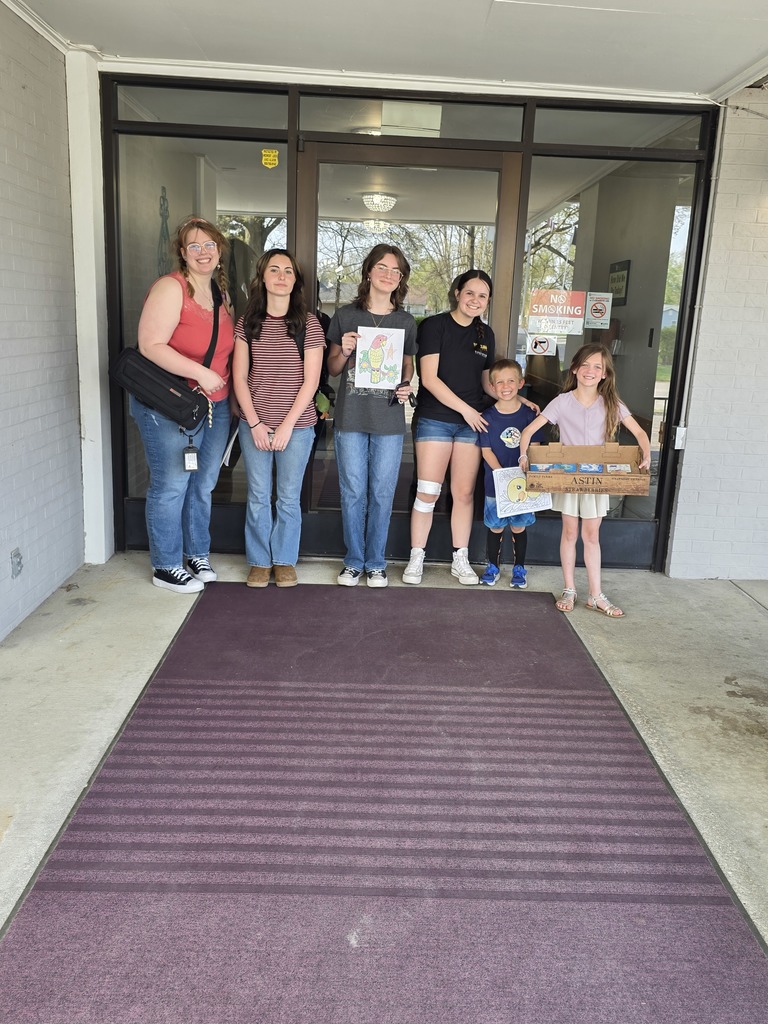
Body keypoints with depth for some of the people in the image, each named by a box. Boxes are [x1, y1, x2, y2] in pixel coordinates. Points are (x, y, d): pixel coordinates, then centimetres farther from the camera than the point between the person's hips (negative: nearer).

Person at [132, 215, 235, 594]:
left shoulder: (221, 292, 13)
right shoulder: (171, 287, -12)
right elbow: (150, 345, -21)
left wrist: (230, 393, 12)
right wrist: (200, 374, -24)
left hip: (216, 406, 7)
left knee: (203, 485, 15)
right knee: (171, 487, 1)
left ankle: (197, 554, 30)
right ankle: (166, 567, 15)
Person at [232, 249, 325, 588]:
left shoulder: (308, 324, -1)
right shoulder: (247, 322, 3)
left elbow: (310, 380, -5)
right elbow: (239, 377, 1)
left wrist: (287, 424, -11)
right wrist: (255, 423, -8)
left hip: (297, 425, -1)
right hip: (254, 425, 1)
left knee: (289, 497, 7)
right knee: (258, 497, 8)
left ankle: (285, 560, 23)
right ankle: (260, 561, 22)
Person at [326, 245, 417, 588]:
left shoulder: (405, 322, 7)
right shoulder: (345, 316, 4)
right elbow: (332, 368, 9)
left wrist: (406, 387, -5)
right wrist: (344, 352, -11)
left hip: (389, 420, 1)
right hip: (350, 418, -1)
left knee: (382, 493, 5)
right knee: (353, 492, 5)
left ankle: (376, 563, 20)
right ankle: (353, 561, 20)